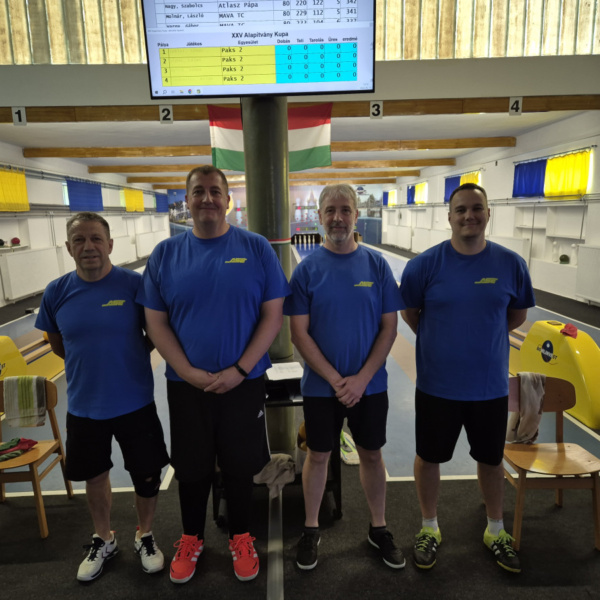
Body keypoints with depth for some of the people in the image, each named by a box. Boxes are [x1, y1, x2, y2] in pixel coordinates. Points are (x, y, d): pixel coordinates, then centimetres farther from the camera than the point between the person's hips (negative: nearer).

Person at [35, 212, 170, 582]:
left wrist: (127, 358, -2)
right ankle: (104, 540, 47)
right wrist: (91, 362, 8)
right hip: (83, 407, 3)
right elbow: (57, 342, 11)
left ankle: (145, 537, 41)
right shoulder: (57, 292, -5)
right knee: (95, 477, 21)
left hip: (135, 403, -2)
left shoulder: (135, 284, -14)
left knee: (147, 476, 13)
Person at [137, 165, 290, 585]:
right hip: (185, 385, 2)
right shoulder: (165, 254, 0)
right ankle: (192, 539, 43)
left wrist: (239, 370, -14)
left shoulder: (256, 249, -5)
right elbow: (156, 323, 0)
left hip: (244, 384, -1)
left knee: (240, 467, 14)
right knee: (191, 468, 17)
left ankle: (241, 539, 40)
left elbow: (273, 316, -6)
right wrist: (191, 374, -11)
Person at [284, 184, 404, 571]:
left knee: (372, 454, 16)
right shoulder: (307, 269, -7)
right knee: (318, 455, 14)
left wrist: (362, 378, -12)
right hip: (321, 387, -1)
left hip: (370, 385, 1)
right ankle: (312, 529, 36)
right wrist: (335, 380, -14)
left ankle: (379, 528, 39)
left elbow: (389, 327, -4)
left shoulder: (377, 264, -4)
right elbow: (299, 333, -8)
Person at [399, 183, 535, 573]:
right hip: (437, 385, -1)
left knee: (491, 459, 20)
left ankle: (496, 531, 46)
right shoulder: (425, 264, -11)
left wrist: (481, 336, 4)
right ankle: (430, 529, 39)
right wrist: (442, 341, 5)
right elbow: (410, 314, 1)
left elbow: (517, 316, 7)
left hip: (491, 386, 2)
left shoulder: (511, 264, -6)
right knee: (429, 457, 13)